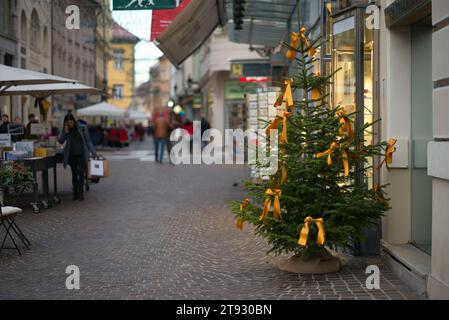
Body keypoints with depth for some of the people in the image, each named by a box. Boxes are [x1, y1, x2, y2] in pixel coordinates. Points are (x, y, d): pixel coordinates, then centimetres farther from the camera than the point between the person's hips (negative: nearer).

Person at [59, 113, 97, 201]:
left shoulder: (82, 127, -5)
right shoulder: (65, 129, 3)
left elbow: (88, 140, 0)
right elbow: (61, 141, -2)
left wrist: (93, 152, -4)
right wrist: (65, 132, -15)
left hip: (81, 154, -3)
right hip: (72, 155, 3)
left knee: (81, 173, -11)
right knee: (74, 174, 8)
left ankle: (81, 193, -9)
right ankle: (75, 193, 16)